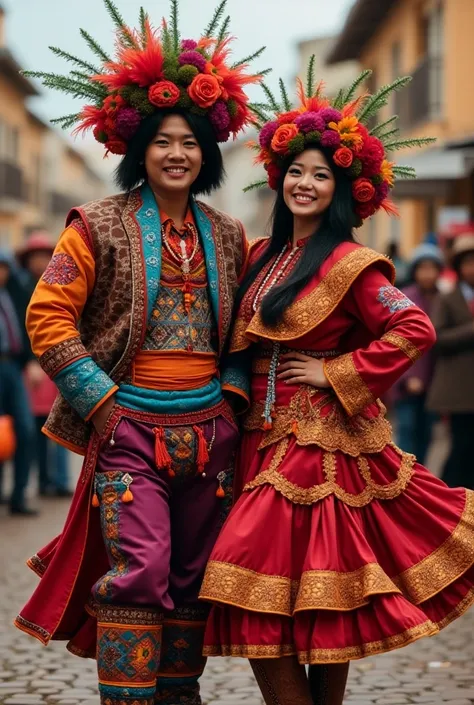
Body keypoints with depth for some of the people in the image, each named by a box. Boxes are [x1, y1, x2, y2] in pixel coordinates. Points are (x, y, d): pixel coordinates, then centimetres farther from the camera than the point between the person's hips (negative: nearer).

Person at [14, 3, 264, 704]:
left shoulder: (227, 235, 12)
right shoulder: (100, 226, -2)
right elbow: (48, 317, -4)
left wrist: (234, 393, 7)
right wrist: (103, 403, -9)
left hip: (209, 428, 5)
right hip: (129, 428, -4)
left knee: (192, 582, 10)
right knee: (138, 572, -14)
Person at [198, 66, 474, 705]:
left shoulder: (349, 265, -9)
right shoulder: (263, 256, 12)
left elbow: (414, 331, -18)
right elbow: (245, 344, 24)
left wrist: (338, 374, -14)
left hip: (321, 446, -7)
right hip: (267, 439, 7)